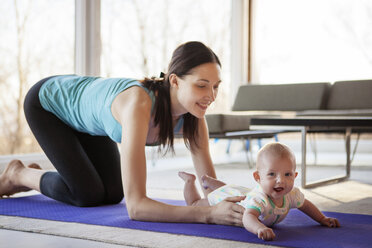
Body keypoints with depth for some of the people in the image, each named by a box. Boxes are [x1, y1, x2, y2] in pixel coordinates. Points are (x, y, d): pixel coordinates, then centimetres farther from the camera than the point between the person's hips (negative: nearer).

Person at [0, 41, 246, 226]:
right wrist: (209, 214, -56)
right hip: (46, 101, -6)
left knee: (112, 194, 5)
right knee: (88, 194, -10)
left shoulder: (193, 110, -25)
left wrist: (228, 201, -40)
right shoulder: (139, 106, -46)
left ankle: (33, 177, 29)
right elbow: (135, 206, -47)